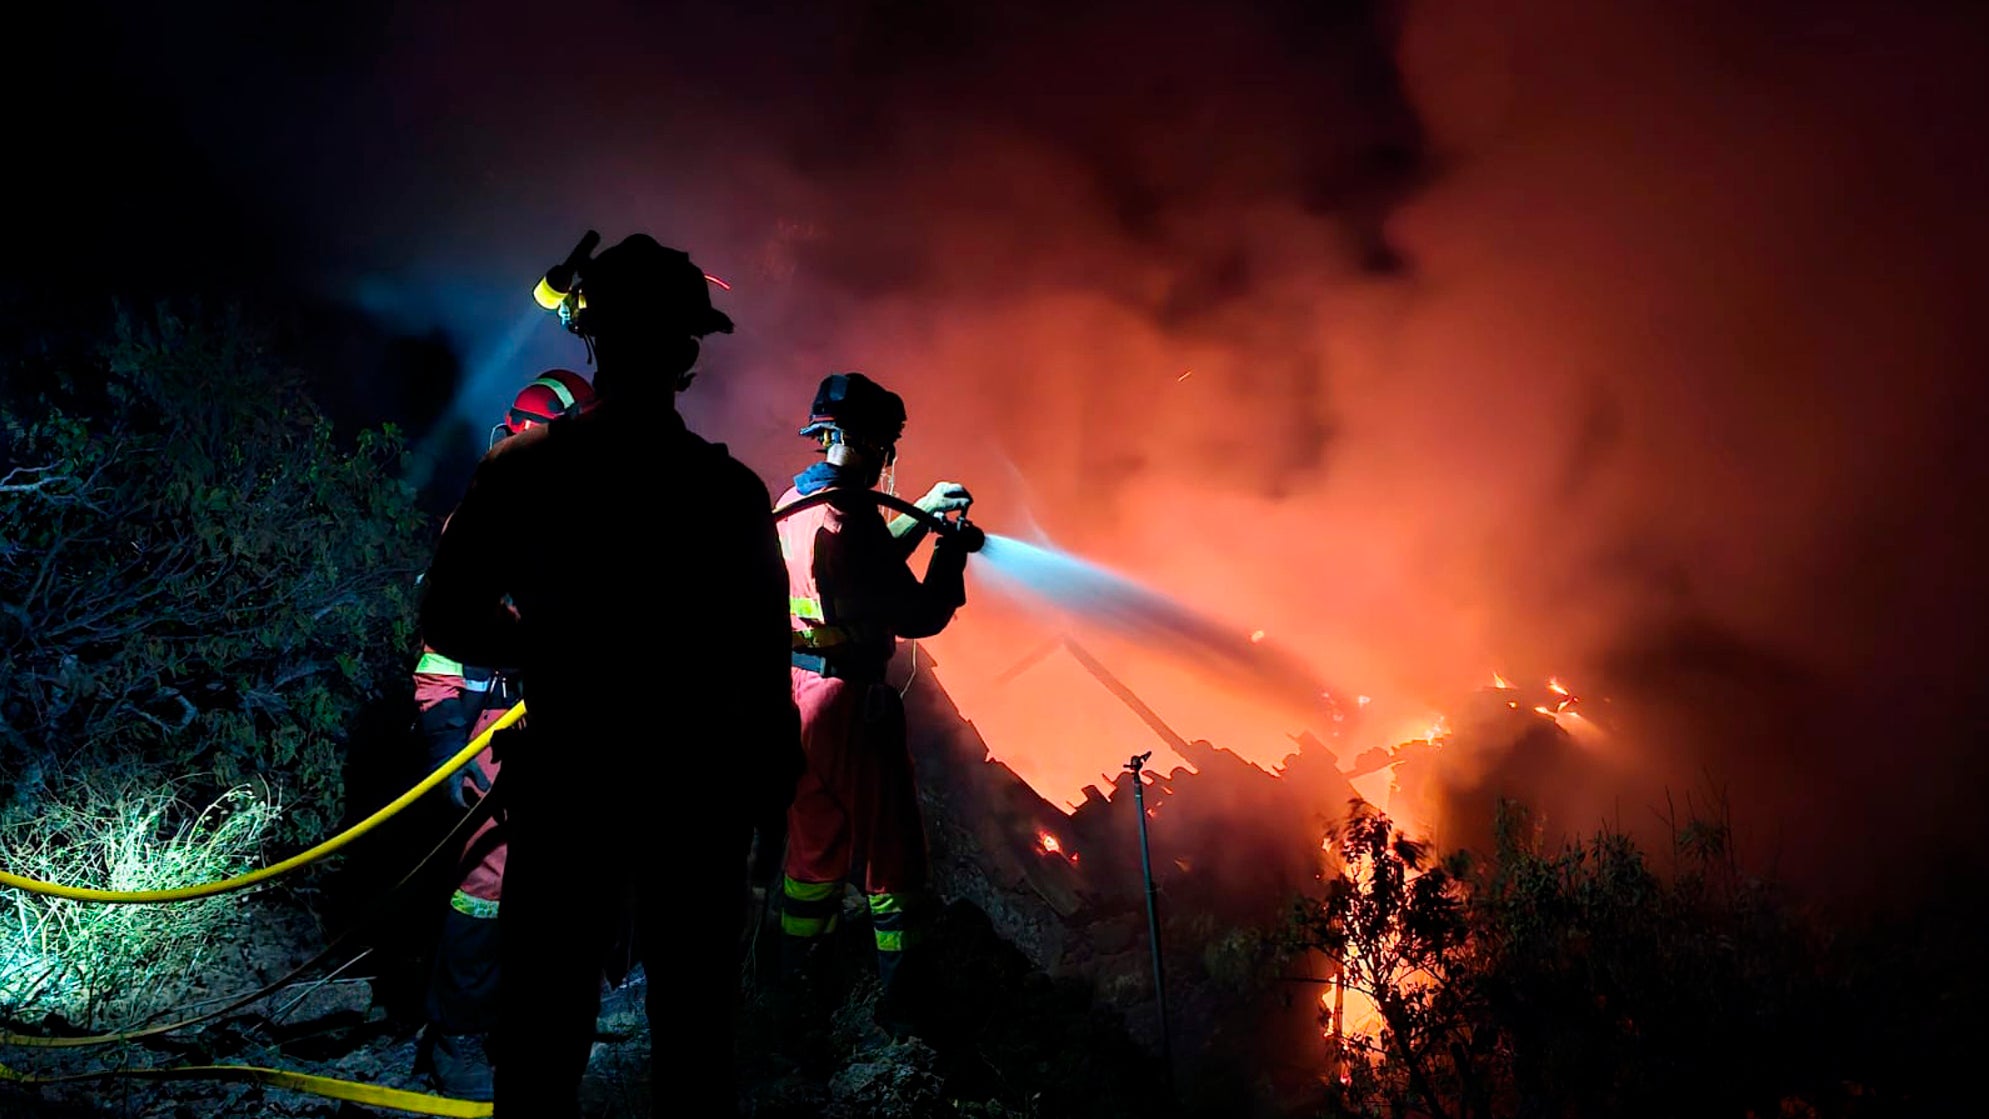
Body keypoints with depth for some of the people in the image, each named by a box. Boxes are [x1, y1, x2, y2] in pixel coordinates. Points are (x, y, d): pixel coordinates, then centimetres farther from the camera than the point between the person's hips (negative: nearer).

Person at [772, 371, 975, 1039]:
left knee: (816, 838, 22)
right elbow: (915, 616, -21)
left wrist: (920, 513, 22)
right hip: (847, 701, -9)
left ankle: (797, 981, 35)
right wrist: (951, 551, -6)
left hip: (796, 686, 9)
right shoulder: (847, 514, -23)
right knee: (890, 851, 4)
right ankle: (900, 1004, 14)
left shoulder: (793, 501, 7)